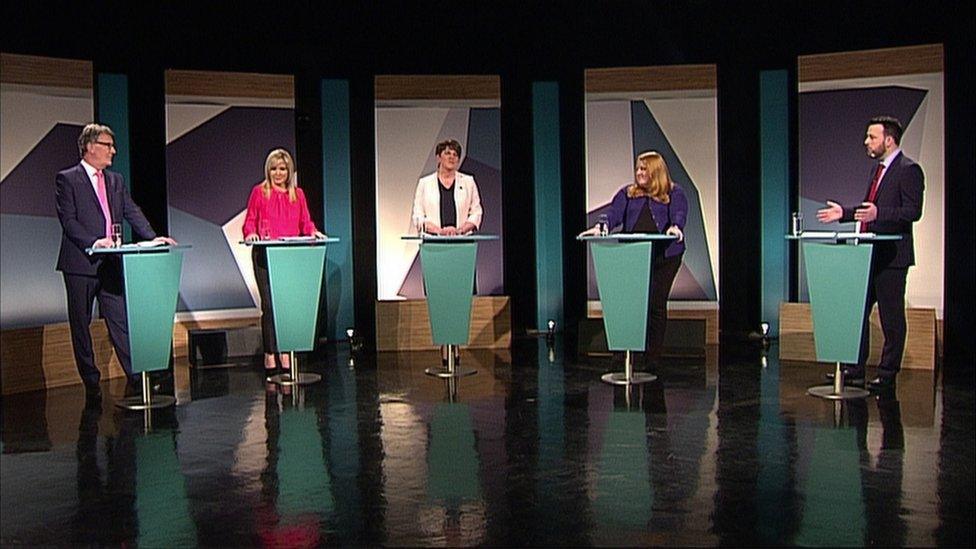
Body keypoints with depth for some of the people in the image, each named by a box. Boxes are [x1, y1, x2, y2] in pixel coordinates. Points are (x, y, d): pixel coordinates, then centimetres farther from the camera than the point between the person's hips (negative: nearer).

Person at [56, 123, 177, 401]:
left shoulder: (116, 180, 15)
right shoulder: (67, 179, -3)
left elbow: (132, 213, 8)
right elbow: (68, 220, -11)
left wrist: (153, 237, -8)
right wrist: (94, 242, -24)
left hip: (111, 264, 5)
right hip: (80, 264, -4)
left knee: (121, 321, 3)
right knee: (81, 325, 4)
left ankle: (136, 377, 2)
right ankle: (91, 383, 13)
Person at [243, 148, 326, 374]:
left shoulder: (297, 194, 14)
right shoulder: (259, 192, 6)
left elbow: (305, 222, 12)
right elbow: (249, 221, 4)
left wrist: (313, 232, -8)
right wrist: (251, 233, -17)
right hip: (264, 254, -2)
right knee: (269, 303, -4)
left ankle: (285, 351, 9)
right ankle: (269, 353, 3)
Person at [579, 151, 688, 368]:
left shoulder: (674, 193, 10)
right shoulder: (627, 193, 16)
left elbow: (679, 214, -7)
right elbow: (614, 213, 1)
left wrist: (676, 227, -29)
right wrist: (600, 227, -19)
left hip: (664, 256, -2)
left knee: (656, 303, 0)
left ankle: (652, 356, 10)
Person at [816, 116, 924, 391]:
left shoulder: (909, 170, -11)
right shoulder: (877, 168, 17)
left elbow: (913, 211, -19)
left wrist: (878, 214, -30)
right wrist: (844, 212, 14)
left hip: (892, 255, -9)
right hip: (869, 254, 9)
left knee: (891, 317, 1)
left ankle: (887, 374, 9)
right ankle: (855, 370, 19)